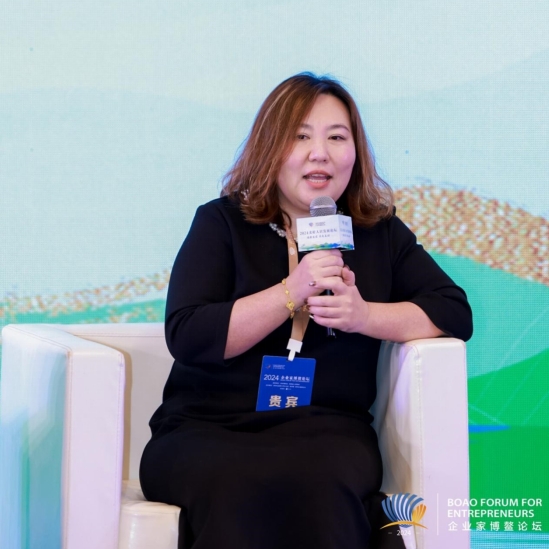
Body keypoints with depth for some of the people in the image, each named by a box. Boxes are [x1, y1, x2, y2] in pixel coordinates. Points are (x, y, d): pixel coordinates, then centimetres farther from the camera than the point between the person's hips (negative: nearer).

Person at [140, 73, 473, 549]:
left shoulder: (380, 232, 15)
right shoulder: (221, 223, 8)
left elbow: (455, 312, 8)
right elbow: (186, 337, -4)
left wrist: (365, 315, -9)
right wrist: (291, 293, -13)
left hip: (325, 427, 1)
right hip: (209, 428, -1)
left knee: (320, 485, -36)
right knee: (235, 490, -37)